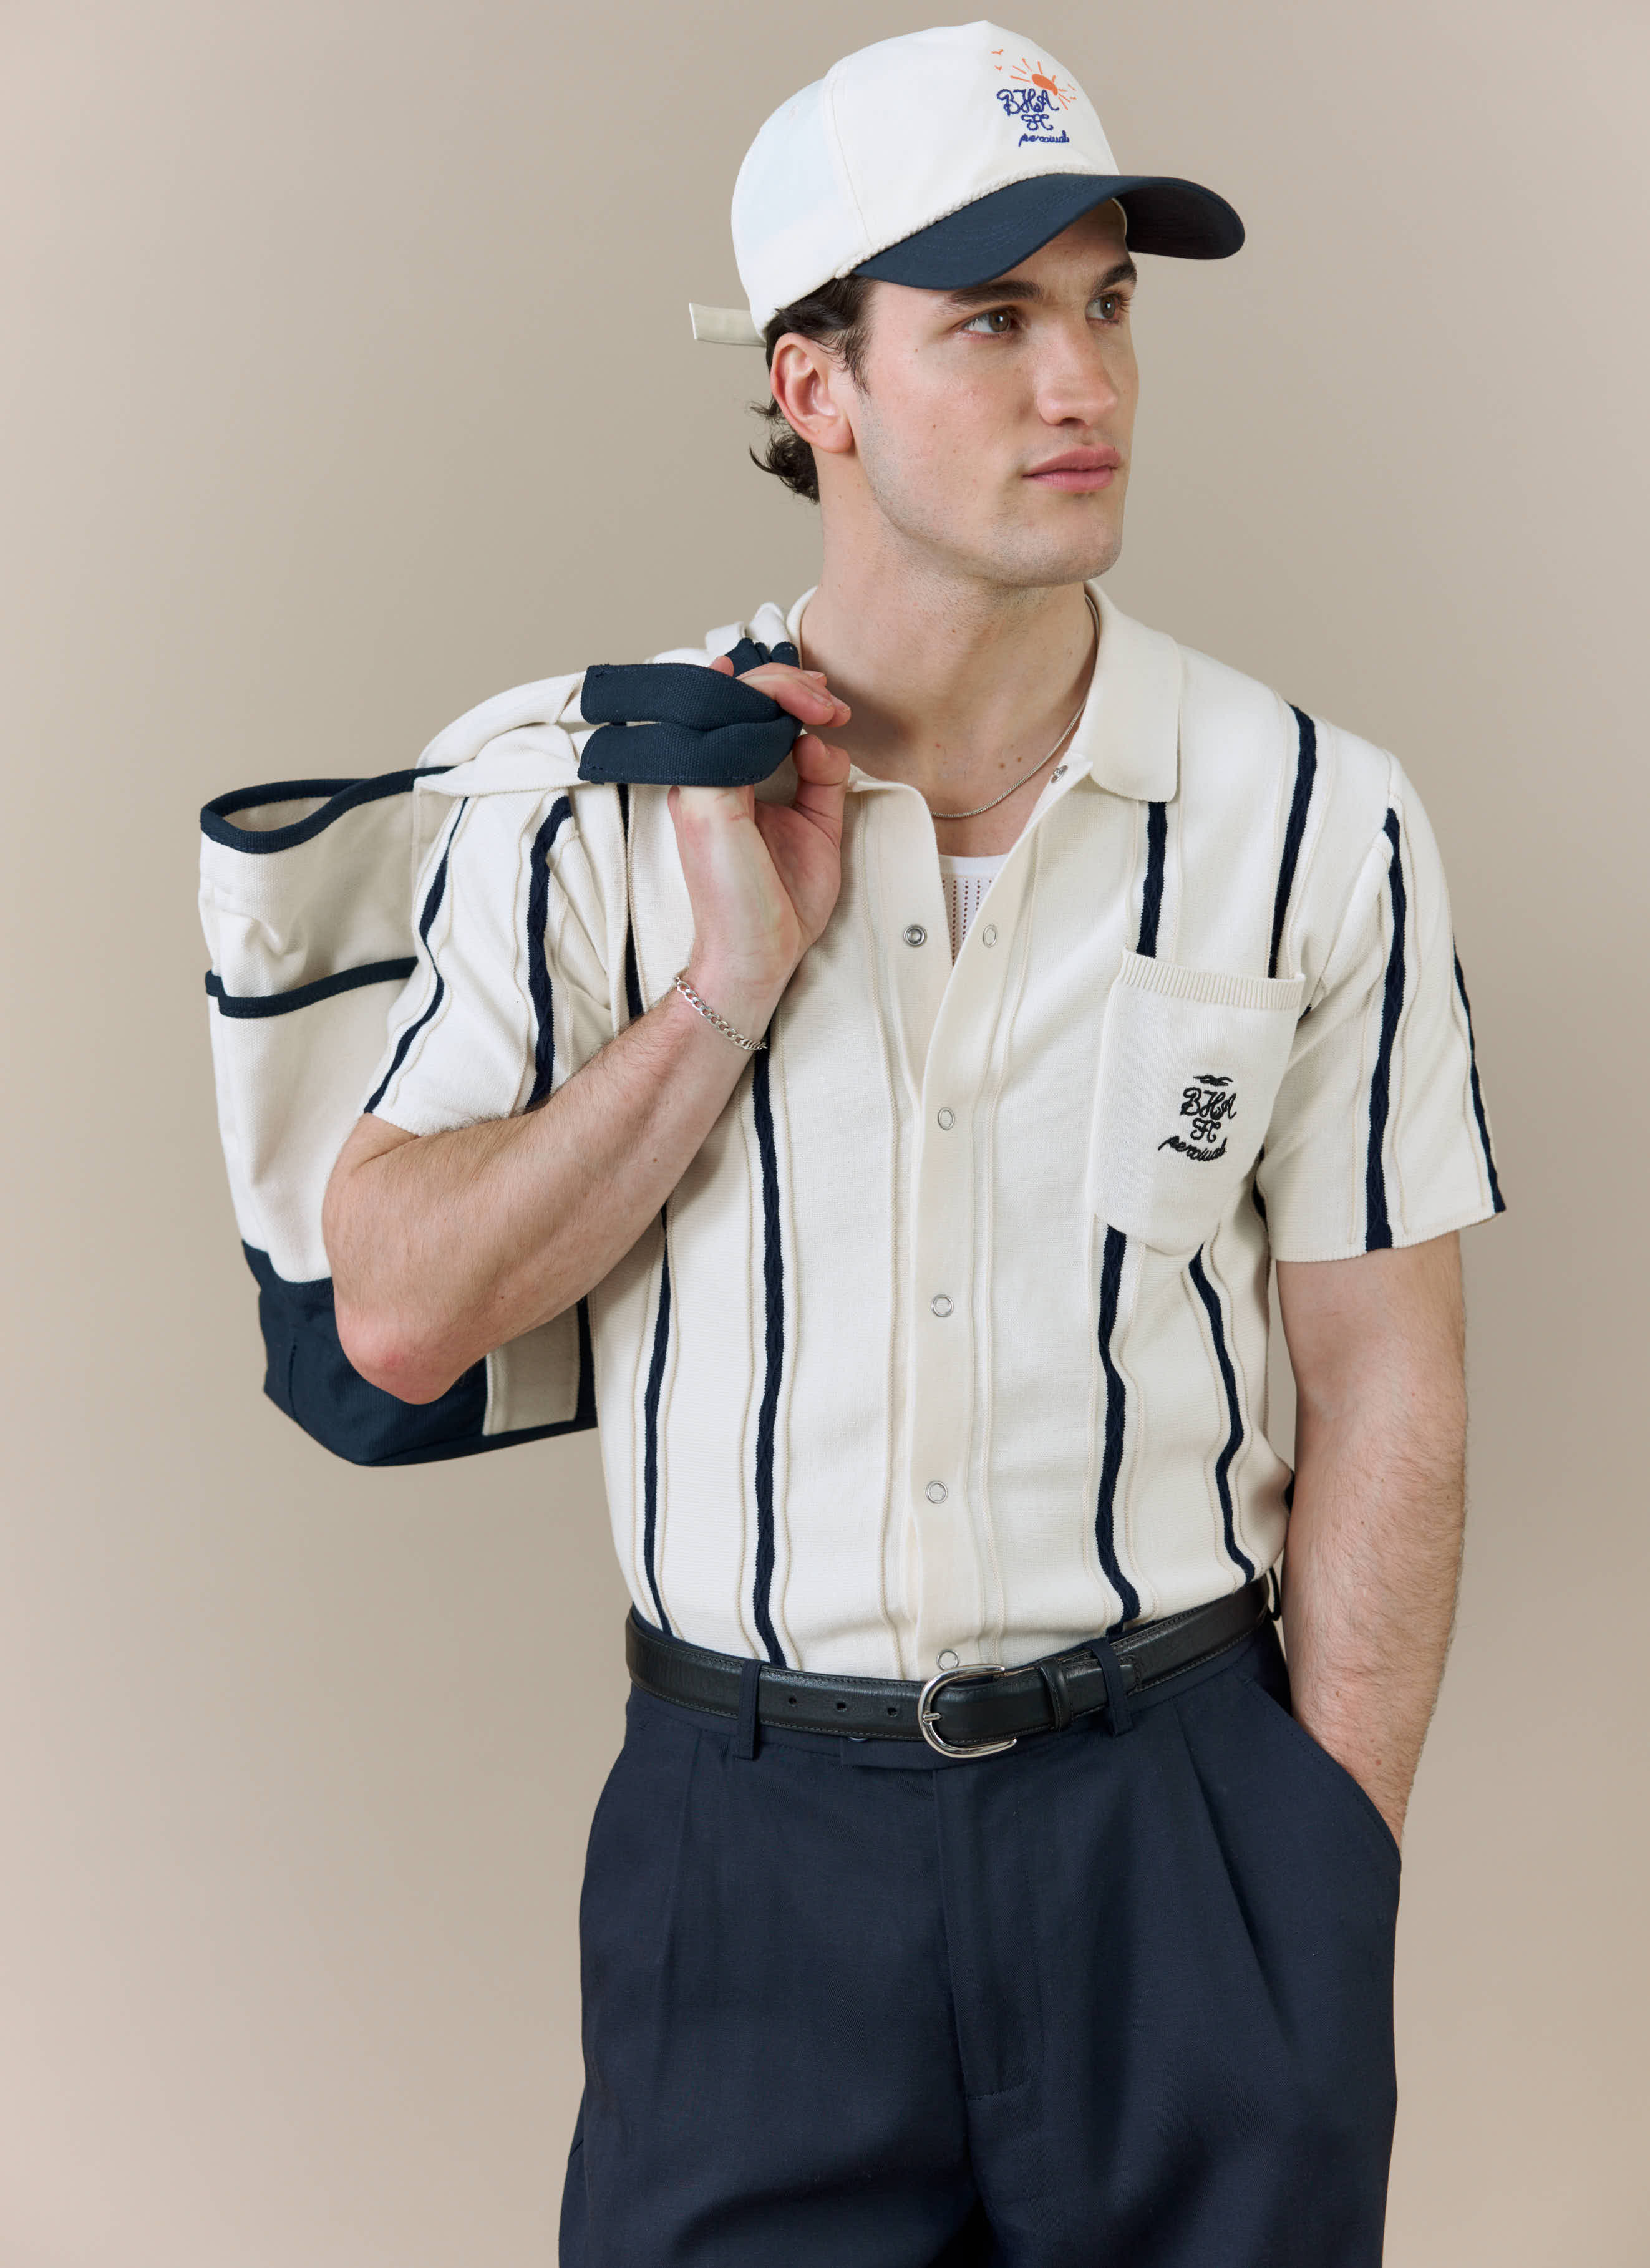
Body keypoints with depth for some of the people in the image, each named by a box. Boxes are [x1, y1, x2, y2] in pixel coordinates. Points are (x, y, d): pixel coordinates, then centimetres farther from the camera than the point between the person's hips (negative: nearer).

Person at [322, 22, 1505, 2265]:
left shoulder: (1325, 823, -4)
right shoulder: (591, 802, -4)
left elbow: (1387, 1385, 0)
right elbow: (397, 1318, -6)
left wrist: (1331, 1883, -3)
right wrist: (729, 994, -15)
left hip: (1183, 1807, 1)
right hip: (746, 1828, 0)